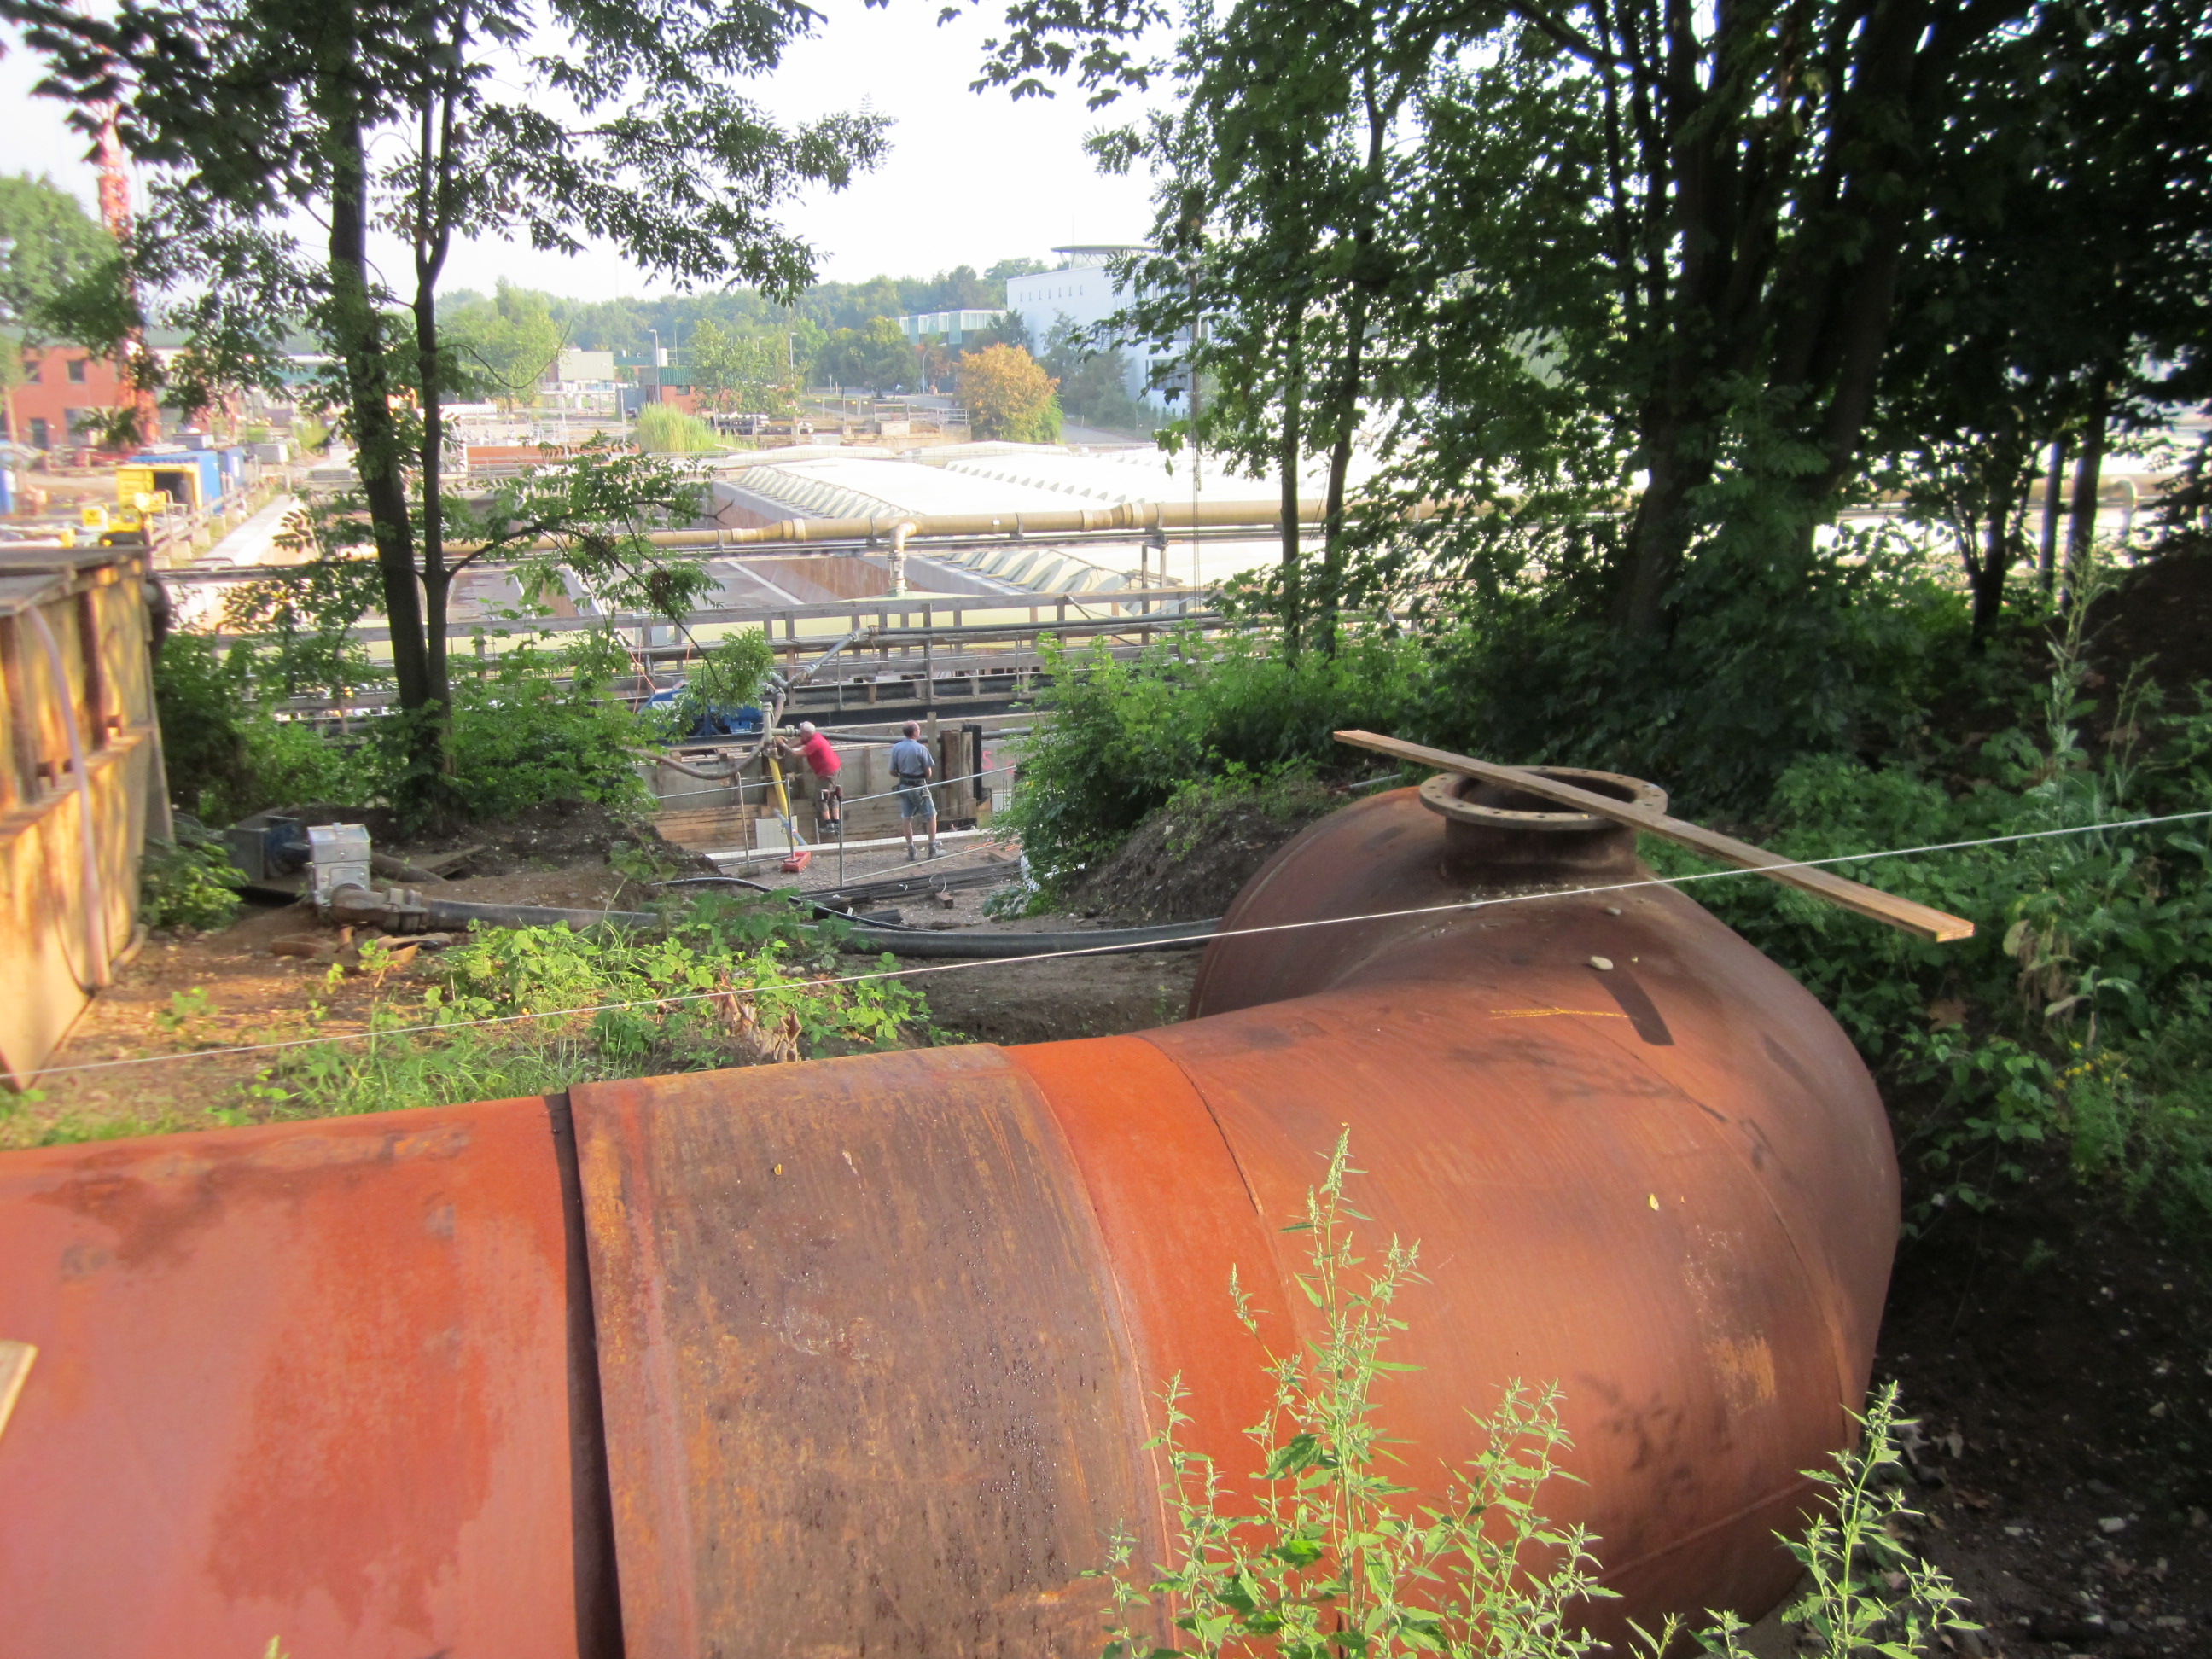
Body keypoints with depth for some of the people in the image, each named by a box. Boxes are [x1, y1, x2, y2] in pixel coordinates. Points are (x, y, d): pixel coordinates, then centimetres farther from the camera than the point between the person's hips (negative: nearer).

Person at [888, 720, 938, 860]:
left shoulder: (896, 748, -3)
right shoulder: (921, 748, -14)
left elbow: (892, 771, 1)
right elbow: (928, 772, -11)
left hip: (904, 786, 4)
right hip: (919, 786, -4)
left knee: (906, 817, 10)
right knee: (930, 816, 9)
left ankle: (910, 850, 13)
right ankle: (933, 847, 9)